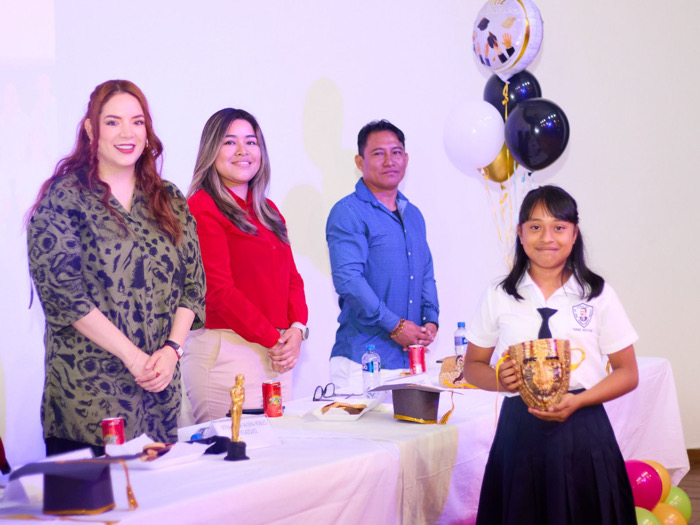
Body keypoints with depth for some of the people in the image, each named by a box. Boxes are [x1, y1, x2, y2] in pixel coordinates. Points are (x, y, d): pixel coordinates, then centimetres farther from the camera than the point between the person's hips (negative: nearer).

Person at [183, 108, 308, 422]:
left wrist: (297, 328, -2)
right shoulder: (202, 208, -7)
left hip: (277, 353, 8)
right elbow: (219, 290, -13)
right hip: (226, 350, -8)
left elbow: (292, 278, 16)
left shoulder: (267, 211, 18)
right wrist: (273, 340, -11)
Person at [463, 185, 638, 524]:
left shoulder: (598, 295, 2)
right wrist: (499, 379, -9)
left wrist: (577, 401, -12)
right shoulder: (498, 297, 5)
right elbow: (473, 365, 14)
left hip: (582, 428, -1)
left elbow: (628, 373, 4)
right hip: (519, 429, 1)